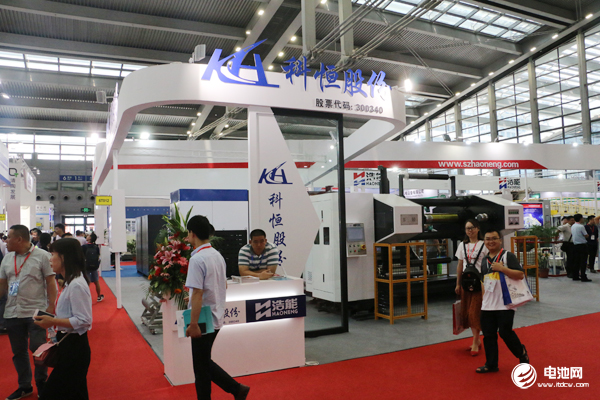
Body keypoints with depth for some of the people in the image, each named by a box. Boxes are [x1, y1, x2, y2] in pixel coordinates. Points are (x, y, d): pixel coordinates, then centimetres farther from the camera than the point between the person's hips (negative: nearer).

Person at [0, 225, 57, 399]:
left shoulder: (42, 256, -8)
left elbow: (51, 283, -6)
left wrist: (51, 307, -12)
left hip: (36, 312, -5)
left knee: (38, 350, 3)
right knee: (18, 351, 14)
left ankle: (42, 384, 24)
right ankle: (24, 386, 30)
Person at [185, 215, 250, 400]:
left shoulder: (197, 259, -20)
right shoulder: (218, 255, 5)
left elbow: (197, 294, -23)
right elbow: (224, 285, 16)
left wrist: (193, 324, -19)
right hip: (216, 318, 8)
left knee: (201, 367, 8)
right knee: (205, 363, 21)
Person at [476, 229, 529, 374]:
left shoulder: (508, 256, -7)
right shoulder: (485, 260, 14)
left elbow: (520, 275, -16)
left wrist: (502, 268, -23)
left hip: (505, 304, -6)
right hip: (487, 306, 6)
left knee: (505, 332, -4)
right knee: (488, 335, 7)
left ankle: (522, 353, 26)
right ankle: (491, 364, 19)